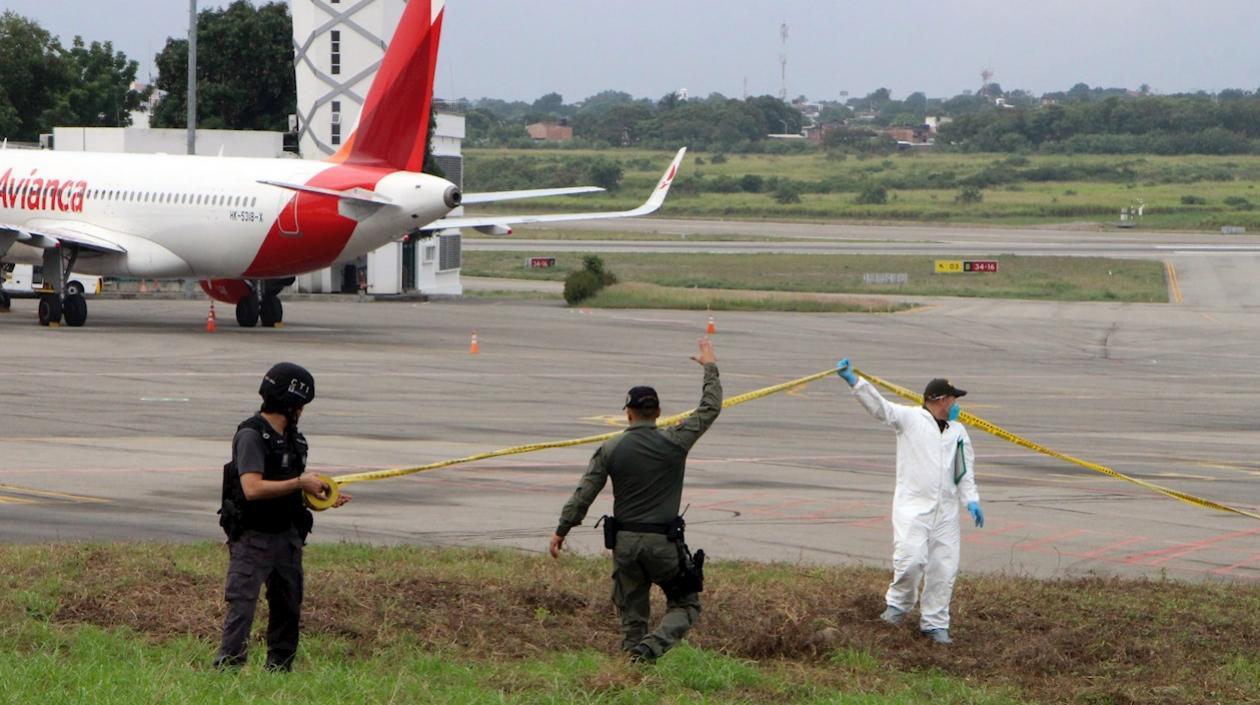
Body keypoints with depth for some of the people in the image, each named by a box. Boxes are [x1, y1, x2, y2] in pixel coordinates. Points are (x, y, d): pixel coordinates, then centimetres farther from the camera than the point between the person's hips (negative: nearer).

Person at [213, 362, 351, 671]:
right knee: (241, 607, -13)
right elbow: (253, 489, -26)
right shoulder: (251, 435, -15)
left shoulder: (292, 437, 12)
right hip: (252, 538, -8)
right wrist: (299, 482, -20)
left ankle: (279, 671, 23)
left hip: (287, 535, 8)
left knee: (288, 608, 13)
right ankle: (226, 670, -15)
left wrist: (322, 497, 5)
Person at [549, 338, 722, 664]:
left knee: (631, 614, 13)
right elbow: (710, 408, 8)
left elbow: (583, 494, -1)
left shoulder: (611, 450, -1)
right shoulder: (674, 442, -4)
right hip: (663, 542, -2)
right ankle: (650, 647, -18)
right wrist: (710, 367, 21)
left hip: (625, 542, 2)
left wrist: (561, 530, 8)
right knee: (685, 605, 6)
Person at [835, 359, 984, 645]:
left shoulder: (958, 432, 17)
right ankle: (898, 604, 7)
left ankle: (935, 624, 12)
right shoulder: (910, 418, 1)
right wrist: (853, 381, -25)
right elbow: (878, 405, -11)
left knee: (944, 567, 1)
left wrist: (971, 500, 2)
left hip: (945, 510, 5)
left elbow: (965, 472, 18)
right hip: (912, 505, -5)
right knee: (912, 558, -19)